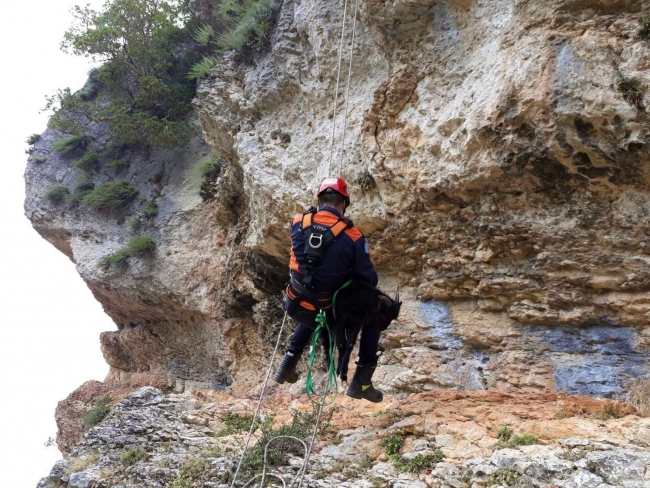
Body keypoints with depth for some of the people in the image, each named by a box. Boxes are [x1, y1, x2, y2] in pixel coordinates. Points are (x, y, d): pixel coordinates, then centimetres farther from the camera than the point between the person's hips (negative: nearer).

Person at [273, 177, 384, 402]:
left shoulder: (299, 223, -6)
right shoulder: (351, 235, -17)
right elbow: (370, 280, -8)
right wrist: (349, 276, 14)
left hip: (297, 307, 5)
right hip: (329, 313, -4)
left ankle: (288, 364, 36)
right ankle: (361, 381, 16)